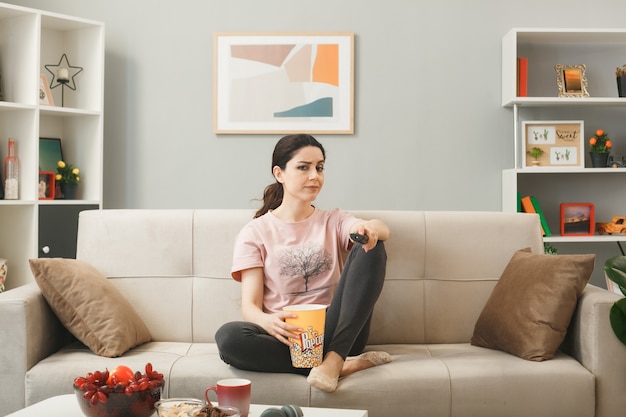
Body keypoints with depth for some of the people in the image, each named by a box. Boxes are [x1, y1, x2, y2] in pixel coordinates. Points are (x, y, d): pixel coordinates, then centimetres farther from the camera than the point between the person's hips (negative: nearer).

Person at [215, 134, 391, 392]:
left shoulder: (334, 221, 12)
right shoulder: (255, 232, 6)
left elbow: (383, 230, -10)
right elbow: (250, 306, -3)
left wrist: (370, 229, -36)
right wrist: (269, 322, -28)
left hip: (336, 333, 1)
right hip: (285, 338, -1)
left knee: (371, 248, -16)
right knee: (227, 336, -32)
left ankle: (333, 358, -25)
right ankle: (344, 365, -24)